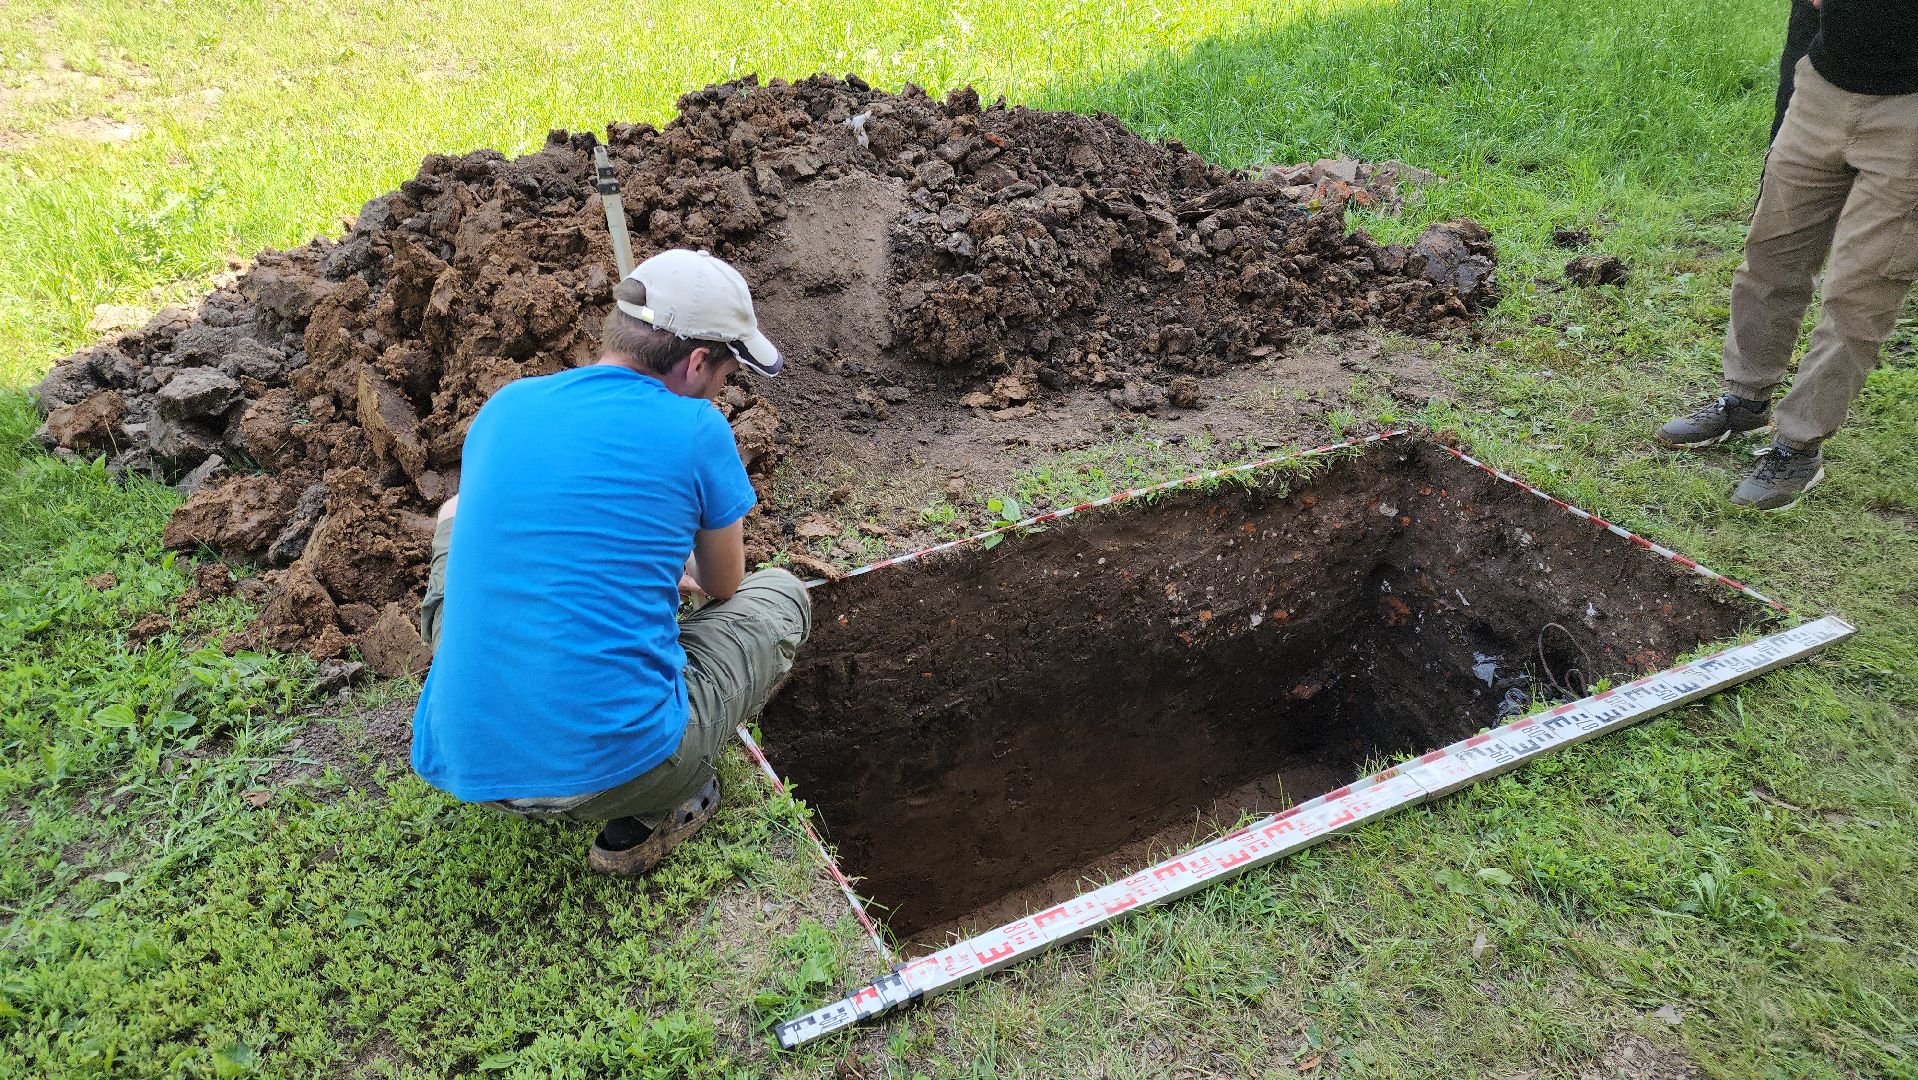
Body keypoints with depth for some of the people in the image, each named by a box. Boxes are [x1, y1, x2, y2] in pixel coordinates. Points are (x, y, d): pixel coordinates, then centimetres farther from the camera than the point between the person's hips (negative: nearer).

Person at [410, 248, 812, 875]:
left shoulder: (505, 406, 7)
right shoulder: (695, 430, -7)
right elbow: (724, 585, 12)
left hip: (461, 763, 5)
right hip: (610, 770, -4)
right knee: (781, 595, 18)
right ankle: (646, 819, 6)